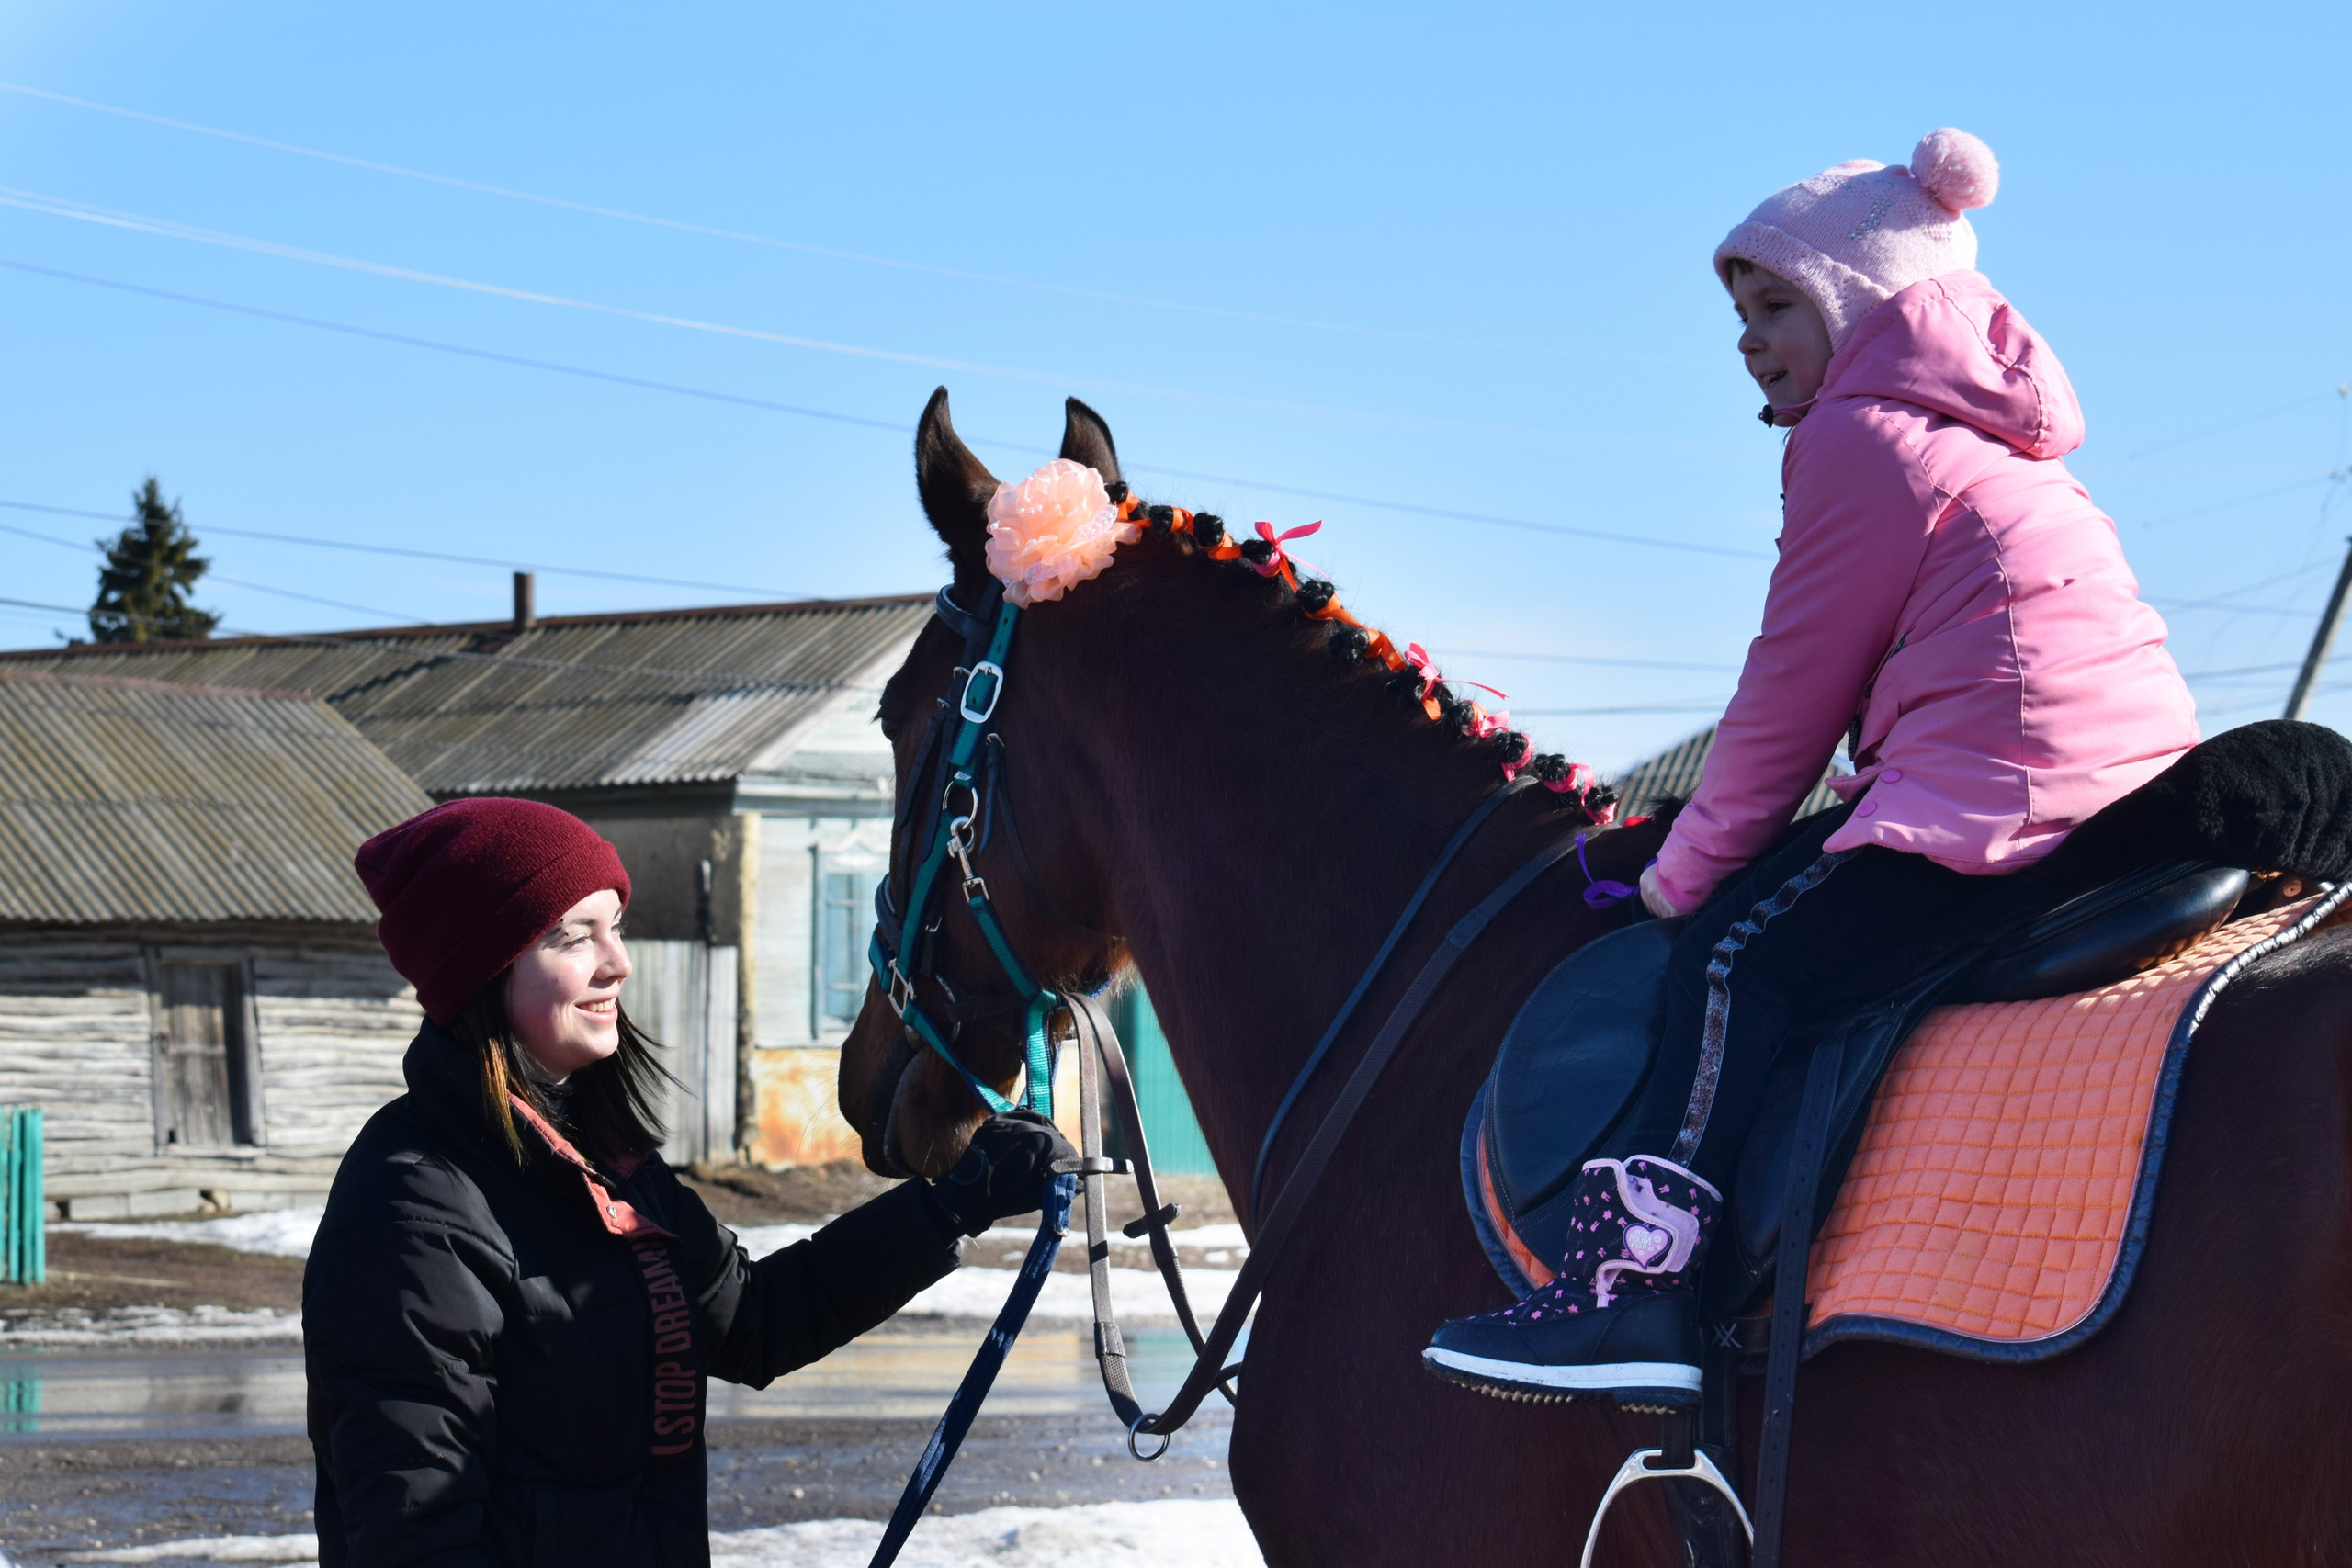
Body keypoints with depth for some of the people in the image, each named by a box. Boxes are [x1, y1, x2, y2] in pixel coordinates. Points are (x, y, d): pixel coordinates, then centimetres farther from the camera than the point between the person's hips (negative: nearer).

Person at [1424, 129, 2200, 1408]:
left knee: (1737, 951, -10)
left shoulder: (1856, 436, -3)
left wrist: (1686, 871, 7)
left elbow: (1792, 692, -3)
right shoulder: (1984, 435, 27)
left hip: (2002, 789, -10)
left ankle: (1639, 1281, -20)